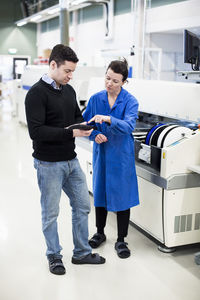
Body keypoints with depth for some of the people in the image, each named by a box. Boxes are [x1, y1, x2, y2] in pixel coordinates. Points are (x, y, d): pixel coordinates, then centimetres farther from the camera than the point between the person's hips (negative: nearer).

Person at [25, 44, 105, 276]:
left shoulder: (68, 90, 8)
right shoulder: (37, 93, -16)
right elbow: (36, 131, -24)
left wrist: (86, 126, -3)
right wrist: (71, 133, -27)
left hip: (71, 160, 8)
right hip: (49, 164, -7)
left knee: (82, 206, 14)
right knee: (50, 213, 8)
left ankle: (82, 252, 30)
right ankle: (54, 256, 27)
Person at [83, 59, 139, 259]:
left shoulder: (130, 101, -11)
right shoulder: (96, 99, 0)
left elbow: (128, 126, -26)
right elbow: (85, 123, 6)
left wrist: (108, 119, -41)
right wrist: (94, 135, -14)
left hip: (121, 155, -3)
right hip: (101, 153, 4)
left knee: (121, 195, 3)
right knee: (100, 192, 14)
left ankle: (121, 240, 18)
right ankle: (100, 233, 34)